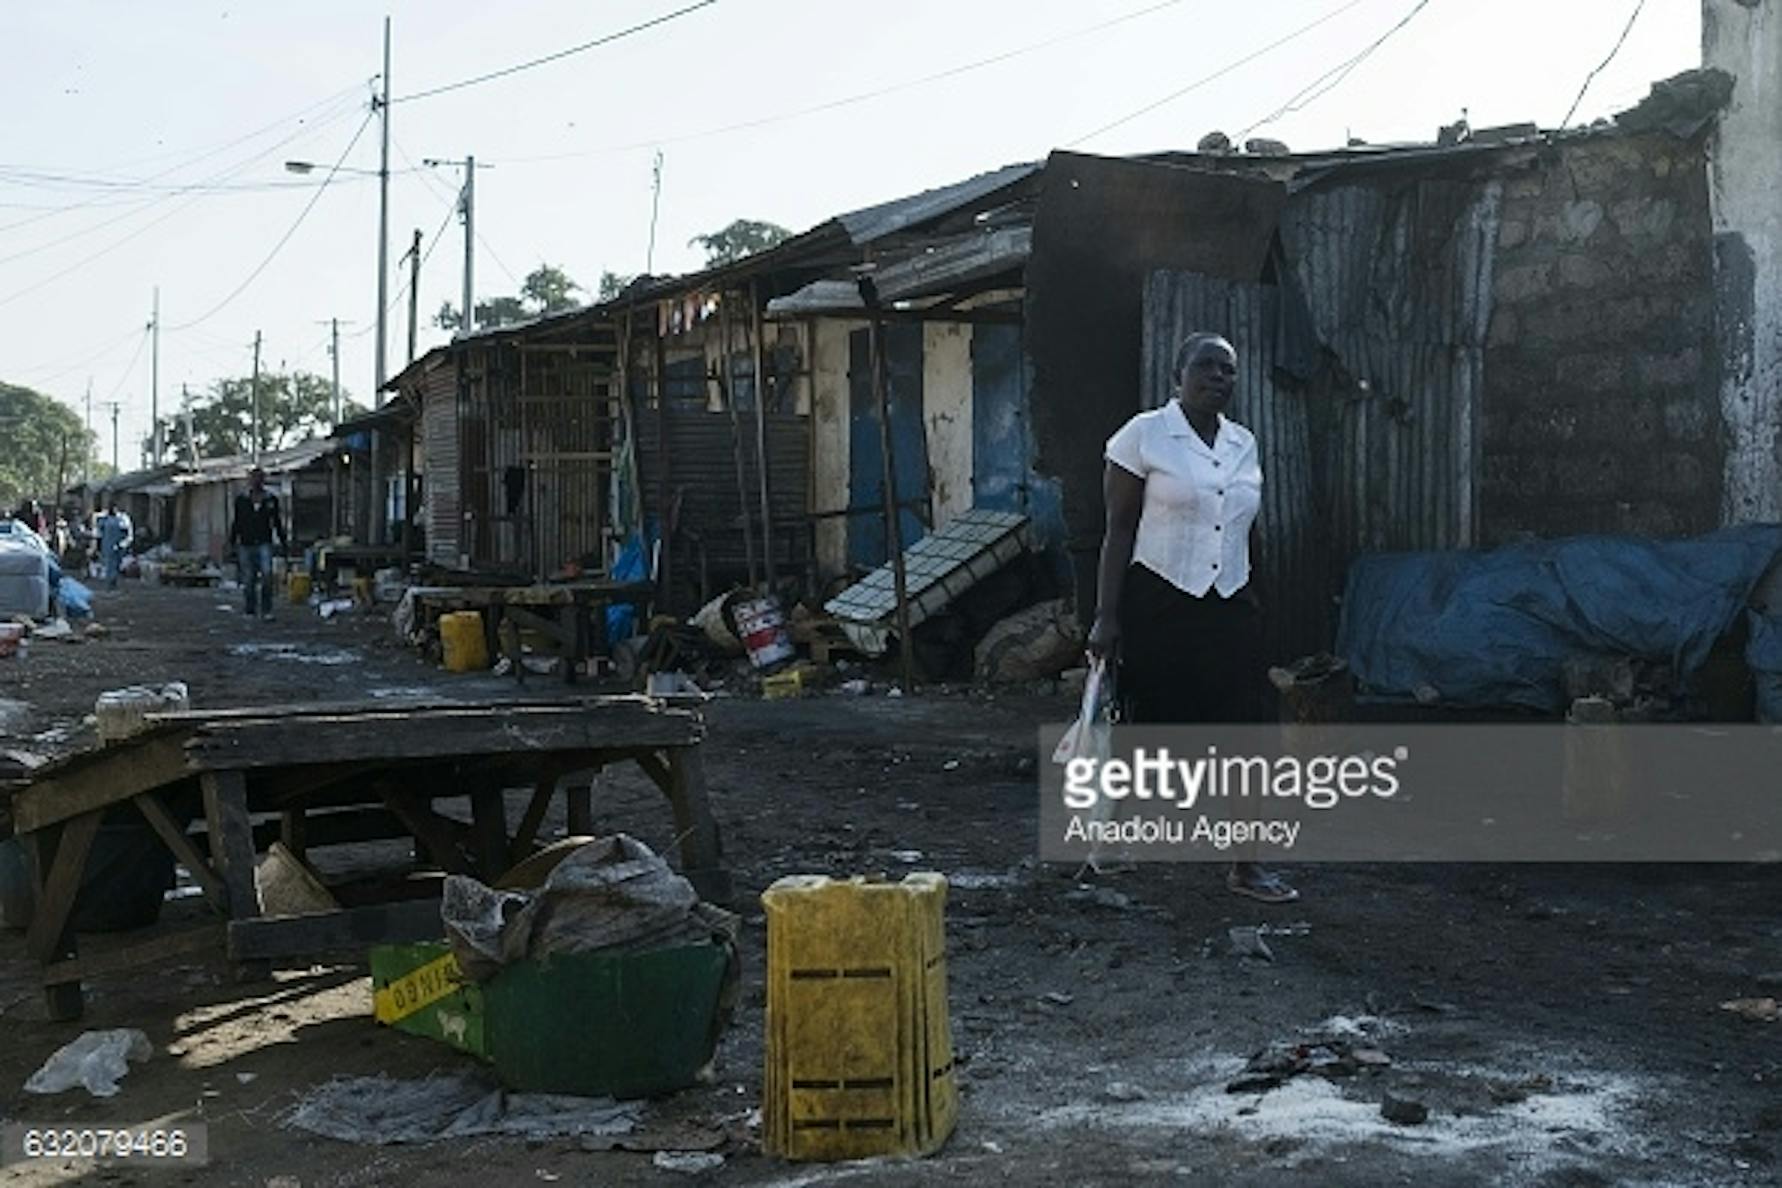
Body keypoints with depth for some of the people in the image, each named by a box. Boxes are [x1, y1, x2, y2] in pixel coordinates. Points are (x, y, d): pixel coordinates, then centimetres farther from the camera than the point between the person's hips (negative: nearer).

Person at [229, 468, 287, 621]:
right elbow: (236, 522, 11)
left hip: (264, 544, -1)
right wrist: (232, 543, 8)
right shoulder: (241, 499, 7)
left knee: (267, 575, -18)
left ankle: (266, 611, -14)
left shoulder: (271, 499, 7)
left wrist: (283, 542, 14)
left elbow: (277, 522, 14)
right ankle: (250, 611, 16)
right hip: (245, 545, 1)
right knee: (248, 579, 4)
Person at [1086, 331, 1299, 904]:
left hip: (1232, 606, 5)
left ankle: (1245, 864, 6)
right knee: (1153, 724, 4)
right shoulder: (1144, 435, -5)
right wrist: (1106, 616, -12)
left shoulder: (1244, 444, 11)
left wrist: (1252, 605, 17)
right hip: (1160, 603, -5)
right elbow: (1119, 530, -8)